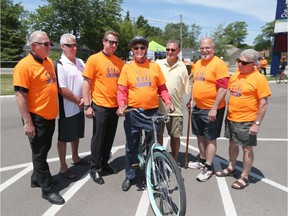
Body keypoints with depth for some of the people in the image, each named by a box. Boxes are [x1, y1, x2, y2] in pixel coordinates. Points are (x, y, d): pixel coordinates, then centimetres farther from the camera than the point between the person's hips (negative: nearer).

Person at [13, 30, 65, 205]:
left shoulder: (49, 62, 8)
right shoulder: (24, 65, -16)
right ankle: (48, 189, 17)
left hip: (50, 116, 8)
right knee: (39, 153, 5)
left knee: (44, 150, 19)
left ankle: (37, 178, 38)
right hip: (36, 118, -7)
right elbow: (20, 95, -18)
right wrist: (27, 122, -20)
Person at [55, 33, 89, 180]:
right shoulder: (60, 65, -14)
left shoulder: (79, 62, 7)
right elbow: (62, 90, -19)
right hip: (67, 109, -7)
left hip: (79, 107, 7)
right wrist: (78, 100, -11)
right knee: (64, 137, 6)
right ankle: (63, 167, 19)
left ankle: (75, 158, 40)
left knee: (77, 134, 20)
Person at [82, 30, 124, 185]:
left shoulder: (119, 62, 8)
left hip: (115, 106, 5)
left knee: (110, 137, 14)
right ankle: (94, 168, 19)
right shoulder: (94, 59, -5)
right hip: (100, 106, -5)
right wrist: (87, 106, -10)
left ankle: (104, 163, 32)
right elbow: (86, 83, -7)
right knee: (98, 138, 4)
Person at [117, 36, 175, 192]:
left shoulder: (155, 66, 6)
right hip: (133, 113, 0)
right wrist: (122, 105, -18)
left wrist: (168, 102, -6)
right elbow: (121, 90, -2)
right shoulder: (127, 68, 2)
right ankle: (130, 176, 29)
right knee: (131, 146, 10)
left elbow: (162, 88, 8)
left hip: (152, 112, 1)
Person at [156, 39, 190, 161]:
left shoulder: (182, 67, 0)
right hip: (158, 107, 1)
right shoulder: (158, 64, 1)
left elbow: (186, 88, 5)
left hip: (175, 108, 0)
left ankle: (174, 160, 31)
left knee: (175, 136, 11)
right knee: (158, 135, 12)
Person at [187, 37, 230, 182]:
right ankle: (202, 160, 36)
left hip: (212, 110, -7)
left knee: (210, 139, 5)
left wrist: (214, 108, -21)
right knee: (200, 136, 18)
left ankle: (208, 168, 18)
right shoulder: (197, 64, 10)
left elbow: (223, 88, -20)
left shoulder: (219, 64, -14)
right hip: (198, 107, 8)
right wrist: (191, 100, 14)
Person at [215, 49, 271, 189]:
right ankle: (231, 168, 38)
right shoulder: (235, 75, 7)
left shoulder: (259, 78, -13)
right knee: (232, 144, 19)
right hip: (231, 119, 7)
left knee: (247, 148, 7)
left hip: (246, 121, -7)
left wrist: (257, 123, -16)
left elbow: (263, 103, -14)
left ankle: (244, 177, 21)